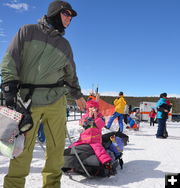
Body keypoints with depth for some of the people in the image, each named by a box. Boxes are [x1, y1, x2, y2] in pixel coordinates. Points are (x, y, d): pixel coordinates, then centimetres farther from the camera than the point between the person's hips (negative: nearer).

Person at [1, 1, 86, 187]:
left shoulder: (65, 45, 17)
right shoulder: (28, 31, 7)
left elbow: (70, 74, 27)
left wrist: (77, 94, 29)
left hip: (56, 102, 4)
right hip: (29, 100, -3)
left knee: (57, 147, 4)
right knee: (23, 147, -2)